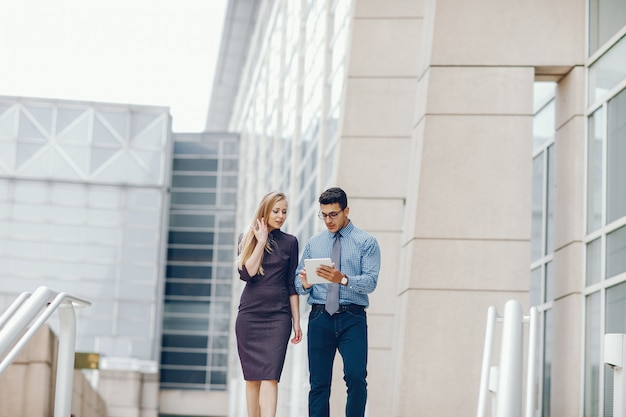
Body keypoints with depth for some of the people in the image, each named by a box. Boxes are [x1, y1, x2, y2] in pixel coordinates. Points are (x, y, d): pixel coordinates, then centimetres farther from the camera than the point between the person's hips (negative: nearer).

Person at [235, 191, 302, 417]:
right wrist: (261, 241, -7)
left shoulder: (289, 242, 7)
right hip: (249, 315, 2)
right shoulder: (247, 239, 8)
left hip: (278, 316, -1)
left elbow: (292, 285, 8)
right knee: (252, 377, 4)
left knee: (269, 376, -13)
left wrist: (296, 321, 5)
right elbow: (246, 273, -8)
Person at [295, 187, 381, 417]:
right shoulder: (313, 243, 15)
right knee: (319, 381, 2)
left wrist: (343, 279, -23)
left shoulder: (366, 242, 5)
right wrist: (305, 284, -11)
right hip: (320, 318, 3)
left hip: (352, 319, -3)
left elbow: (370, 282, -7)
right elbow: (297, 282, 12)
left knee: (356, 377, -14)